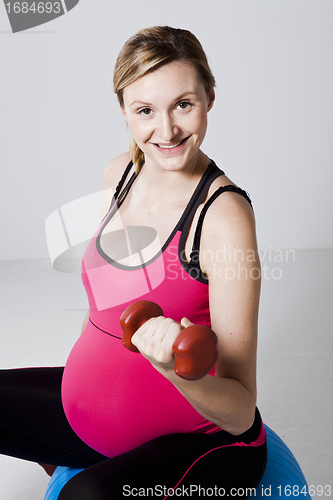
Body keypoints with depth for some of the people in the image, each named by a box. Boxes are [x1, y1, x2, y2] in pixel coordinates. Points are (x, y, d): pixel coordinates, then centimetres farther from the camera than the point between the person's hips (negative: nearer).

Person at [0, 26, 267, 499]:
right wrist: (84, 369, 20)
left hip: (198, 440, -7)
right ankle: (62, 461, 31)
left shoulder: (223, 215, -22)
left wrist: (176, 371, -41)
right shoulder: (120, 174, -1)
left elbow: (241, 414, -23)